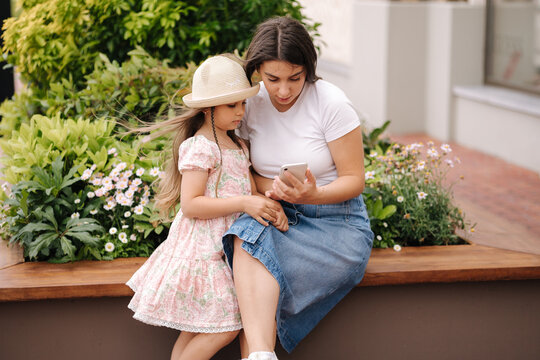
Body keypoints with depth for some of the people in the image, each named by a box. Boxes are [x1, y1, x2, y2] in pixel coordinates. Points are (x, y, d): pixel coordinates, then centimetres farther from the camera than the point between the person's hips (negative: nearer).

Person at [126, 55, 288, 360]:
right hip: (201, 250, -9)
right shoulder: (201, 147, -15)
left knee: (199, 329, 10)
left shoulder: (237, 146, 15)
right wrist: (244, 203, -25)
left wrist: (271, 205, -8)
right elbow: (190, 204, -21)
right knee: (225, 328, -9)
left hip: (220, 249, 9)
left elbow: (251, 192, 14)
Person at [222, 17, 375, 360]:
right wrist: (272, 189, -13)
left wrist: (312, 195, -27)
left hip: (336, 221, -4)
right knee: (247, 235, -33)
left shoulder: (332, 104, -11)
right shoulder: (252, 105, 2)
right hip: (277, 216, 4)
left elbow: (354, 180, -7)